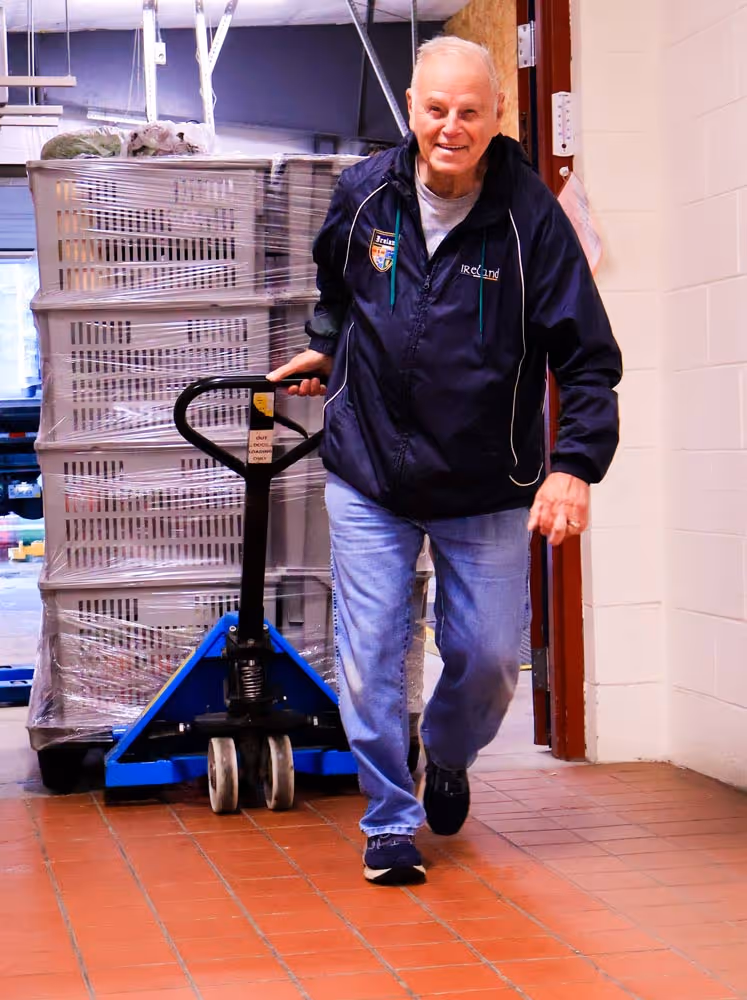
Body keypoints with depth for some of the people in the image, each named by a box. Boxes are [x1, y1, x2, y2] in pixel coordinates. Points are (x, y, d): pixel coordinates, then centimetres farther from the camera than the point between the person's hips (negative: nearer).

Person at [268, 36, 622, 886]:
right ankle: (390, 821, 15)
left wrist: (574, 464, -23)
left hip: (487, 487, -1)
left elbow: (589, 359, -13)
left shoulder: (531, 217, -13)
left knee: (489, 657, 7)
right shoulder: (362, 194, -5)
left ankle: (447, 759, 39)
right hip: (369, 472, 1)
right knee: (370, 657, -2)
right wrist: (325, 347, 21)